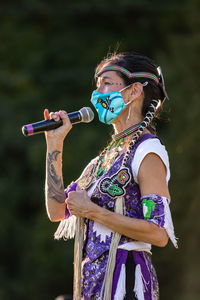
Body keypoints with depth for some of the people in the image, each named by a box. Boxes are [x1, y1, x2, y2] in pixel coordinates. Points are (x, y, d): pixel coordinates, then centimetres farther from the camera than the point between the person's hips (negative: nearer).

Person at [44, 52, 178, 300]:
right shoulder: (111, 152, 16)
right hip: (94, 280, 8)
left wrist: (92, 211, -15)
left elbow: (159, 233, -19)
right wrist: (54, 145, 11)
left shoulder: (148, 152, -10)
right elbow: (57, 210, 15)